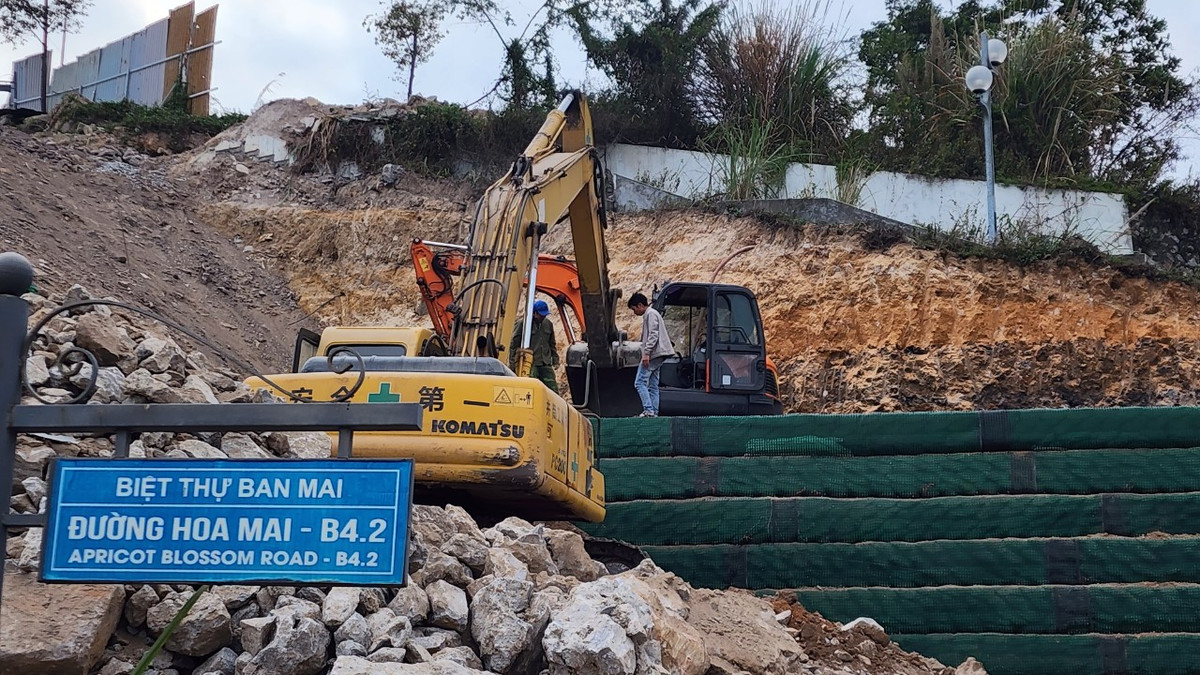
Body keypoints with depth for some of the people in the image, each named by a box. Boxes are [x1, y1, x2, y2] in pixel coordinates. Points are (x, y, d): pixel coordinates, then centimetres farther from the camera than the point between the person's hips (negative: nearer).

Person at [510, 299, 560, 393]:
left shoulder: (548, 324, 14)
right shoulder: (522, 324, -4)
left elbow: (552, 345, 26)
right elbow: (513, 345, -2)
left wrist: (555, 360, 21)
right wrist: (512, 364, -4)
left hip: (545, 365, 6)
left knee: (553, 391, 1)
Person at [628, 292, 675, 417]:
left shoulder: (651, 314, -7)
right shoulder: (648, 315, 24)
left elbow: (653, 335, -17)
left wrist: (646, 353, -22)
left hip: (653, 354, -10)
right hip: (658, 356, 10)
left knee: (640, 382, -12)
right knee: (653, 386, 7)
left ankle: (648, 410, -19)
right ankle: (654, 413, 5)